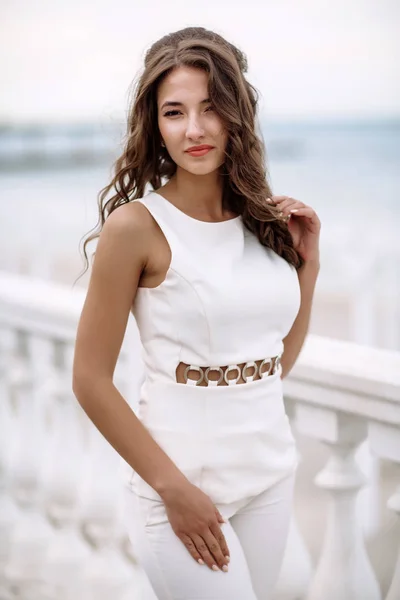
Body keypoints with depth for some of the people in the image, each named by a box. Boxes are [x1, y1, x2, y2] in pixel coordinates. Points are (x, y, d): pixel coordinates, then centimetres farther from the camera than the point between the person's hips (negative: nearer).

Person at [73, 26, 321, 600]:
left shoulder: (265, 219, 3)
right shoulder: (136, 224, -13)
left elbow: (280, 361, 11)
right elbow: (90, 380, -11)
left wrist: (308, 262, 2)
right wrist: (175, 488, -13)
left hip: (272, 474, 6)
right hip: (180, 481, -5)